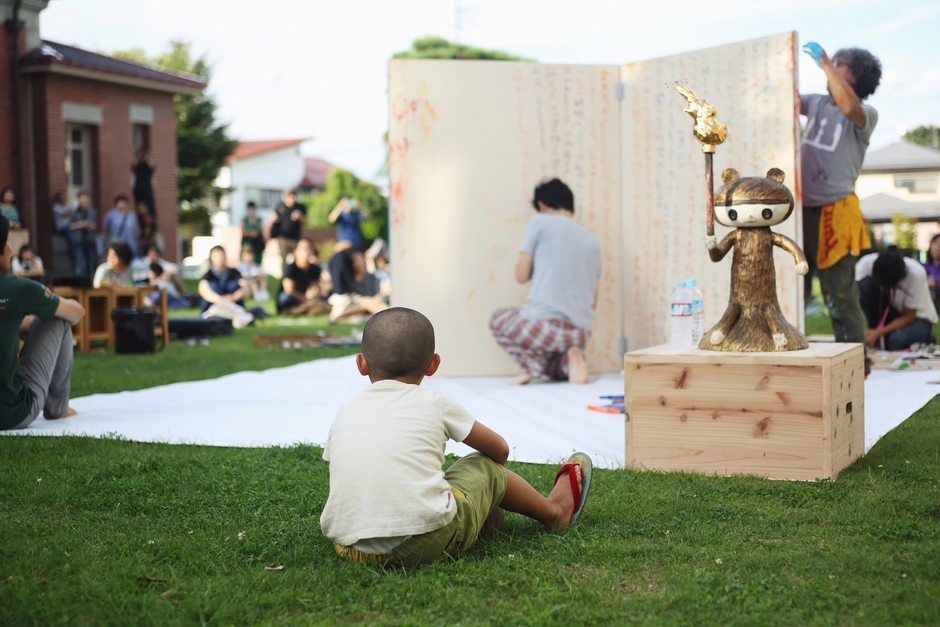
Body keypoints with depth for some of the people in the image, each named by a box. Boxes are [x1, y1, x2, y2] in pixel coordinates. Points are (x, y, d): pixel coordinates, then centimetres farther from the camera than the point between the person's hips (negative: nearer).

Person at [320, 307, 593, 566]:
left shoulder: (345, 412, 14)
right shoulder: (434, 403, 7)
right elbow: (500, 450, 20)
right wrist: (491, 469, 43)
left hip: (350, 549, 3)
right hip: (429, 544, -3)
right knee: (485, 467, 21)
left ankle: (484, 512, 46)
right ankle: (554, 510, 45)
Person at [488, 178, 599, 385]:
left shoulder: (540, 222, 1)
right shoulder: (592, 240, 15)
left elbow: (521, 276, 3)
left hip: (544, 324, -5)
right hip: (580, 335, 5)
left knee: (498, 319, 29)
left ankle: (532, 364, 3)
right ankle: (568, 361, 1)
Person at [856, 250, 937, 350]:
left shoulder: (916, 274, -30)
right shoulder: (865, 264, -26)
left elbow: (908, 317, -20)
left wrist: (878, 333, -31)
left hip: (916, 317, -2)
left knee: (896, 340, -37)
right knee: (866, 283, -28)